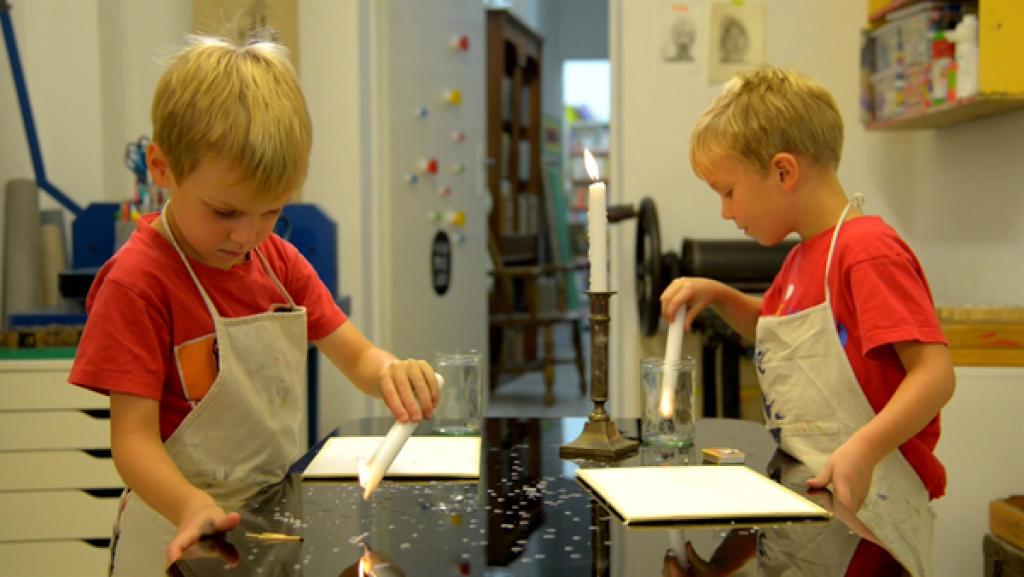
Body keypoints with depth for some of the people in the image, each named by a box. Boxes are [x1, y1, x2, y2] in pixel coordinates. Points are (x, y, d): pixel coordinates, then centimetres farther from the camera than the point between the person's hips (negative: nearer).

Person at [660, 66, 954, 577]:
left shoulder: (868, 251, -17)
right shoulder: (804, 257, 13)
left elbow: (935, 373, -22)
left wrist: (864, 449, -34)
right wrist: (719, 296, 14)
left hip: (865, 501, -8)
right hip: (801, 494, 8)